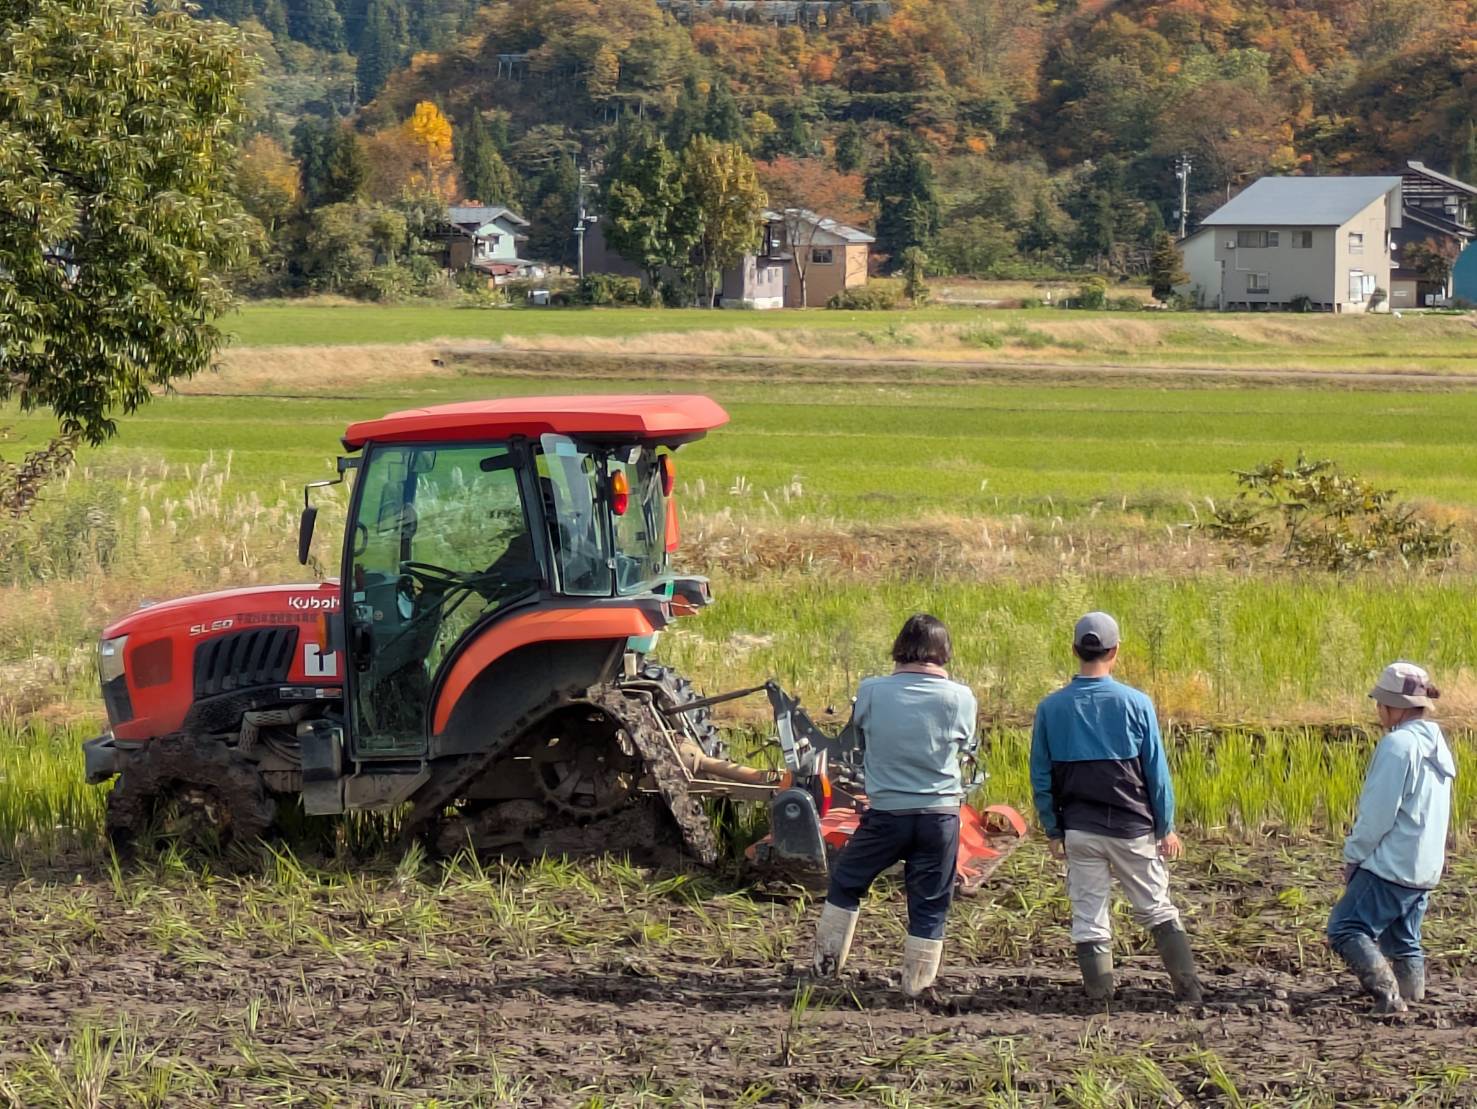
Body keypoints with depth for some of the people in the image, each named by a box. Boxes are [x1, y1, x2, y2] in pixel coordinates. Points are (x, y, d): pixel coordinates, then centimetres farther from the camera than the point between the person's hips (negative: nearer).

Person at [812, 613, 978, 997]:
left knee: (846, 882, 20)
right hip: (940, 813, 0)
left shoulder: (871, 691, -8)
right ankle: (918, 985, 11)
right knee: (930, 904, 9)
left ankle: (826, 963, 24)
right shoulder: (960, 698, -7)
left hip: (886, 812, 0)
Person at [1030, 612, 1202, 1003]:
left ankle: (1100, 1000, 5)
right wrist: (1166, 828, 6)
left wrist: (1053, 831, 12)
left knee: (1088, 921, 6)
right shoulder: (1135, 703, -6)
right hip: (1132, 828, -1)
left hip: (1079, 832, 1)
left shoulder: (1051, 708, -1)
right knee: (1158, 911, 10)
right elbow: (1156, 771, -2)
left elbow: (1041, 777, 3)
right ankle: (1190, 992, 7)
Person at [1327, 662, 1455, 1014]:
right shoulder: (1437, 745, 13)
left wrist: (1353, 855, -5)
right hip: (1426, 869, 9)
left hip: (1391, 866, -9)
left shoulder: (1398, 744, -16)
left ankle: (1385, 989, -22)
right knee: (1404, 940, 18)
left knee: (1346, 928, -7)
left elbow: (1378, 811, -18)